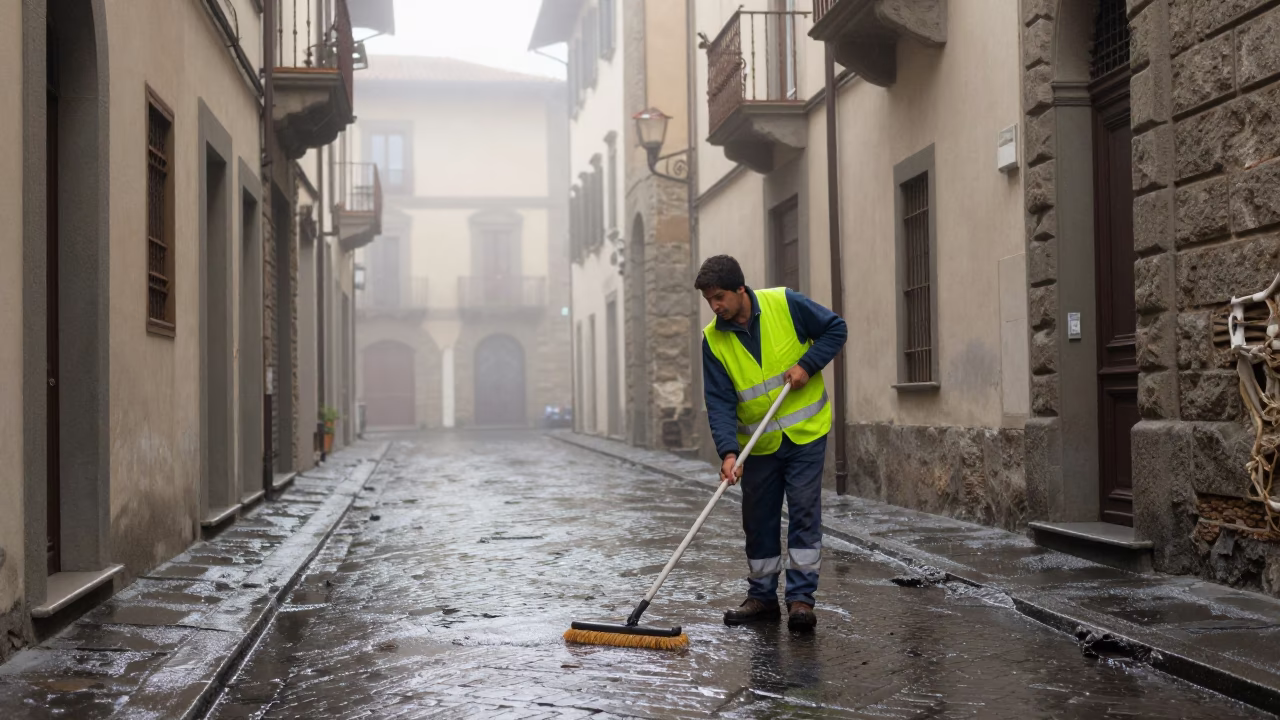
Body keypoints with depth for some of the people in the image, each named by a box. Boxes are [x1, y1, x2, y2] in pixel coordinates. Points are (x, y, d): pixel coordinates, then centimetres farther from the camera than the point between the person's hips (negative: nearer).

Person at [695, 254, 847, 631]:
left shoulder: (785, 304, -13)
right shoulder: (713, 339, -7)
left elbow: (835, 329, -2)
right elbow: (720, 402, -12)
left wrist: (807, 365, -16)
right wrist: (728, 451, -24)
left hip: (805, 432, -3)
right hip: (758, 443, 3)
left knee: (804, 511, -4)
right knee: (758, 519, 9)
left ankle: (801, 598, 1)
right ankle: (762, 597, 22)